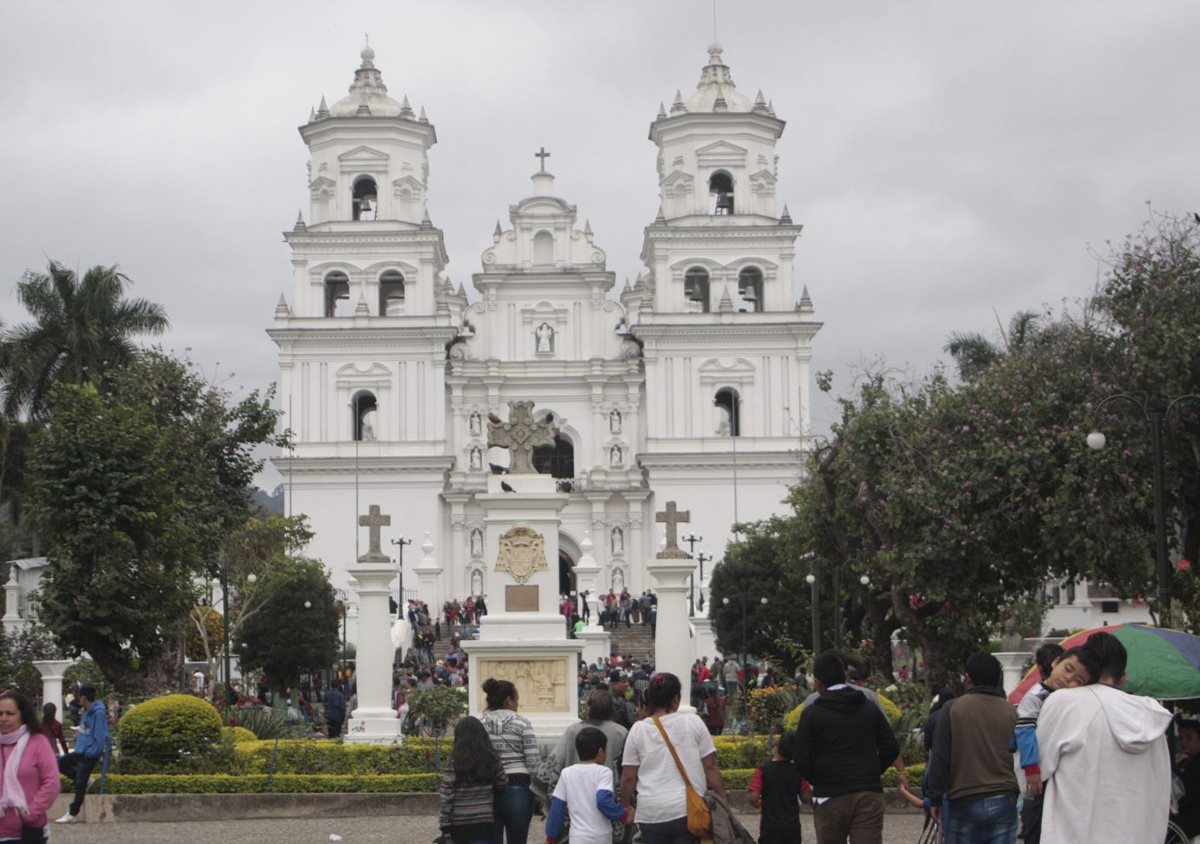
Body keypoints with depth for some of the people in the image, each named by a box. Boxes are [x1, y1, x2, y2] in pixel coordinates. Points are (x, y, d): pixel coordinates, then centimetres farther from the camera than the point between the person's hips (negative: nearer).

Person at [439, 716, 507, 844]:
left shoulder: (453, 762, -8)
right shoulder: (491, 761, -2)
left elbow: (446, 796, -9)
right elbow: (502, 787, 4)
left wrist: (445, 825, -4)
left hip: (459, 823, -1)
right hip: (484, 822, 1)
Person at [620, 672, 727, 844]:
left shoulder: (638, 730, 2)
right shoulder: (693, 723, -2)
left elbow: (628, 777, 4)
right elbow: (710, 767, -2)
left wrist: (625, 807, 16)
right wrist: (723, 801, 5)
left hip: (651, 813, 1)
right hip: (688, 810, -1)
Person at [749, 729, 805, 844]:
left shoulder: (762, 771, -12)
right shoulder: (798, 771, -4)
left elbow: (753, 798, -15)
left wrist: (758, 805, 6)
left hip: (770, 826, -2)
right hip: (792, 826, 2)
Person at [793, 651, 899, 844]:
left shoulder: (812, 713, -3)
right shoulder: (870, 708, 8)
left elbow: (802, 763, -7)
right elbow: (891, 748, 5)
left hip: (830, 799, -2)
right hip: (868, 797, 2)